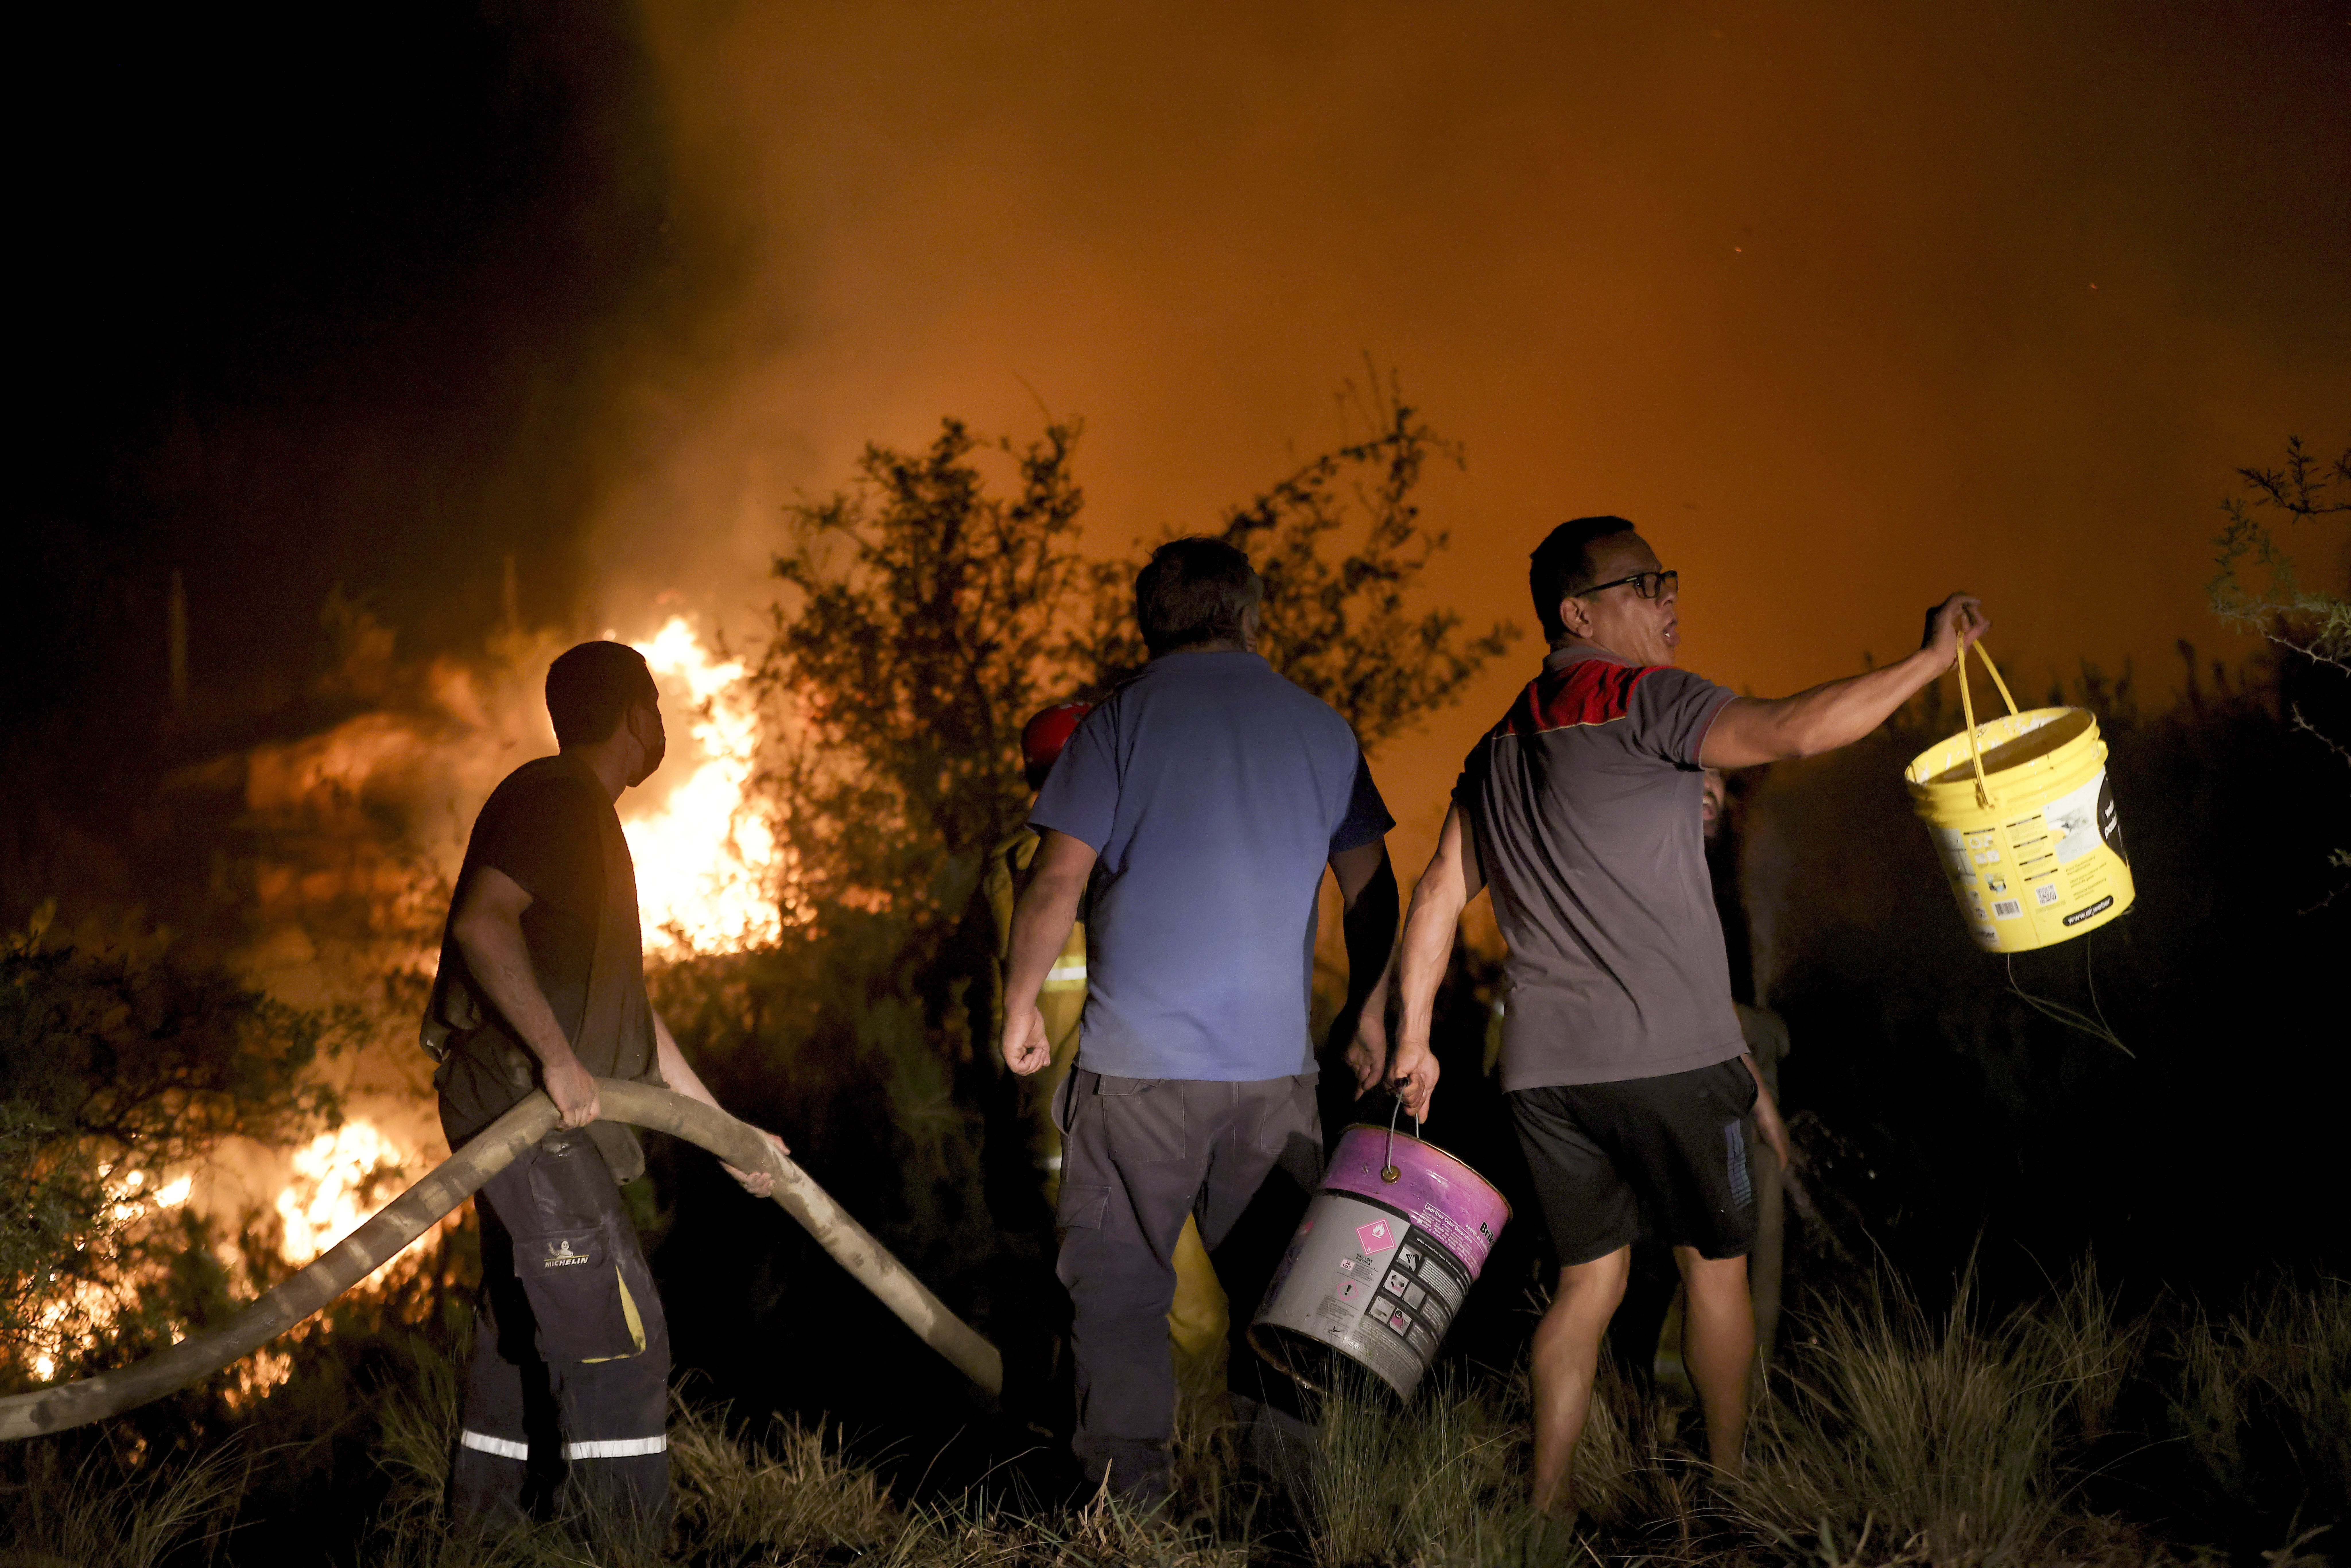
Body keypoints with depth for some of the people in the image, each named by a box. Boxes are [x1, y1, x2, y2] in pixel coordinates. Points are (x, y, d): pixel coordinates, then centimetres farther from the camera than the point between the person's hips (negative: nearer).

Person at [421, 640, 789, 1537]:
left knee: (524, 1342, 13)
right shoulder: (553, 799, -8)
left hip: (545, 1113, 10)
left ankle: (483, 1539, 19)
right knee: (616, 1335, -14)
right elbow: (482, 921, -26)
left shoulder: (586, 817, 23)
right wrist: (557, 1056, -26)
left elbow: (625, 1007, 27)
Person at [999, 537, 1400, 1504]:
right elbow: (1372, 891, 13)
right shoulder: (1321, 729, 9)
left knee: (1120, 1277, 3)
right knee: (1273, 1271, 11)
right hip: (1275, 1058, 3)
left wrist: (1021, 1004, 6)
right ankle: (1292, 1467, 12)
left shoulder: (1122, 720, -2)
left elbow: (1058, 881, -6)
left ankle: (1130, 1479, 2)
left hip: (1139, 1056, -3)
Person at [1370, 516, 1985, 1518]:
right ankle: (1730, 1483, 19)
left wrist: (1413, 1037, 17)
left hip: (1543, 1066, 6)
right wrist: (1931, 658, -11)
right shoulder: (1643, 702, -8)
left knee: (1589, 1277, 14)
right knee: (1714, 1265, 10)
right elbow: (1797, 731, -19)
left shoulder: (1501, 747, 16)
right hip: (1666, 1057, -6)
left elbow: (1440, 891, 14)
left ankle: (1549, 1499, 11)